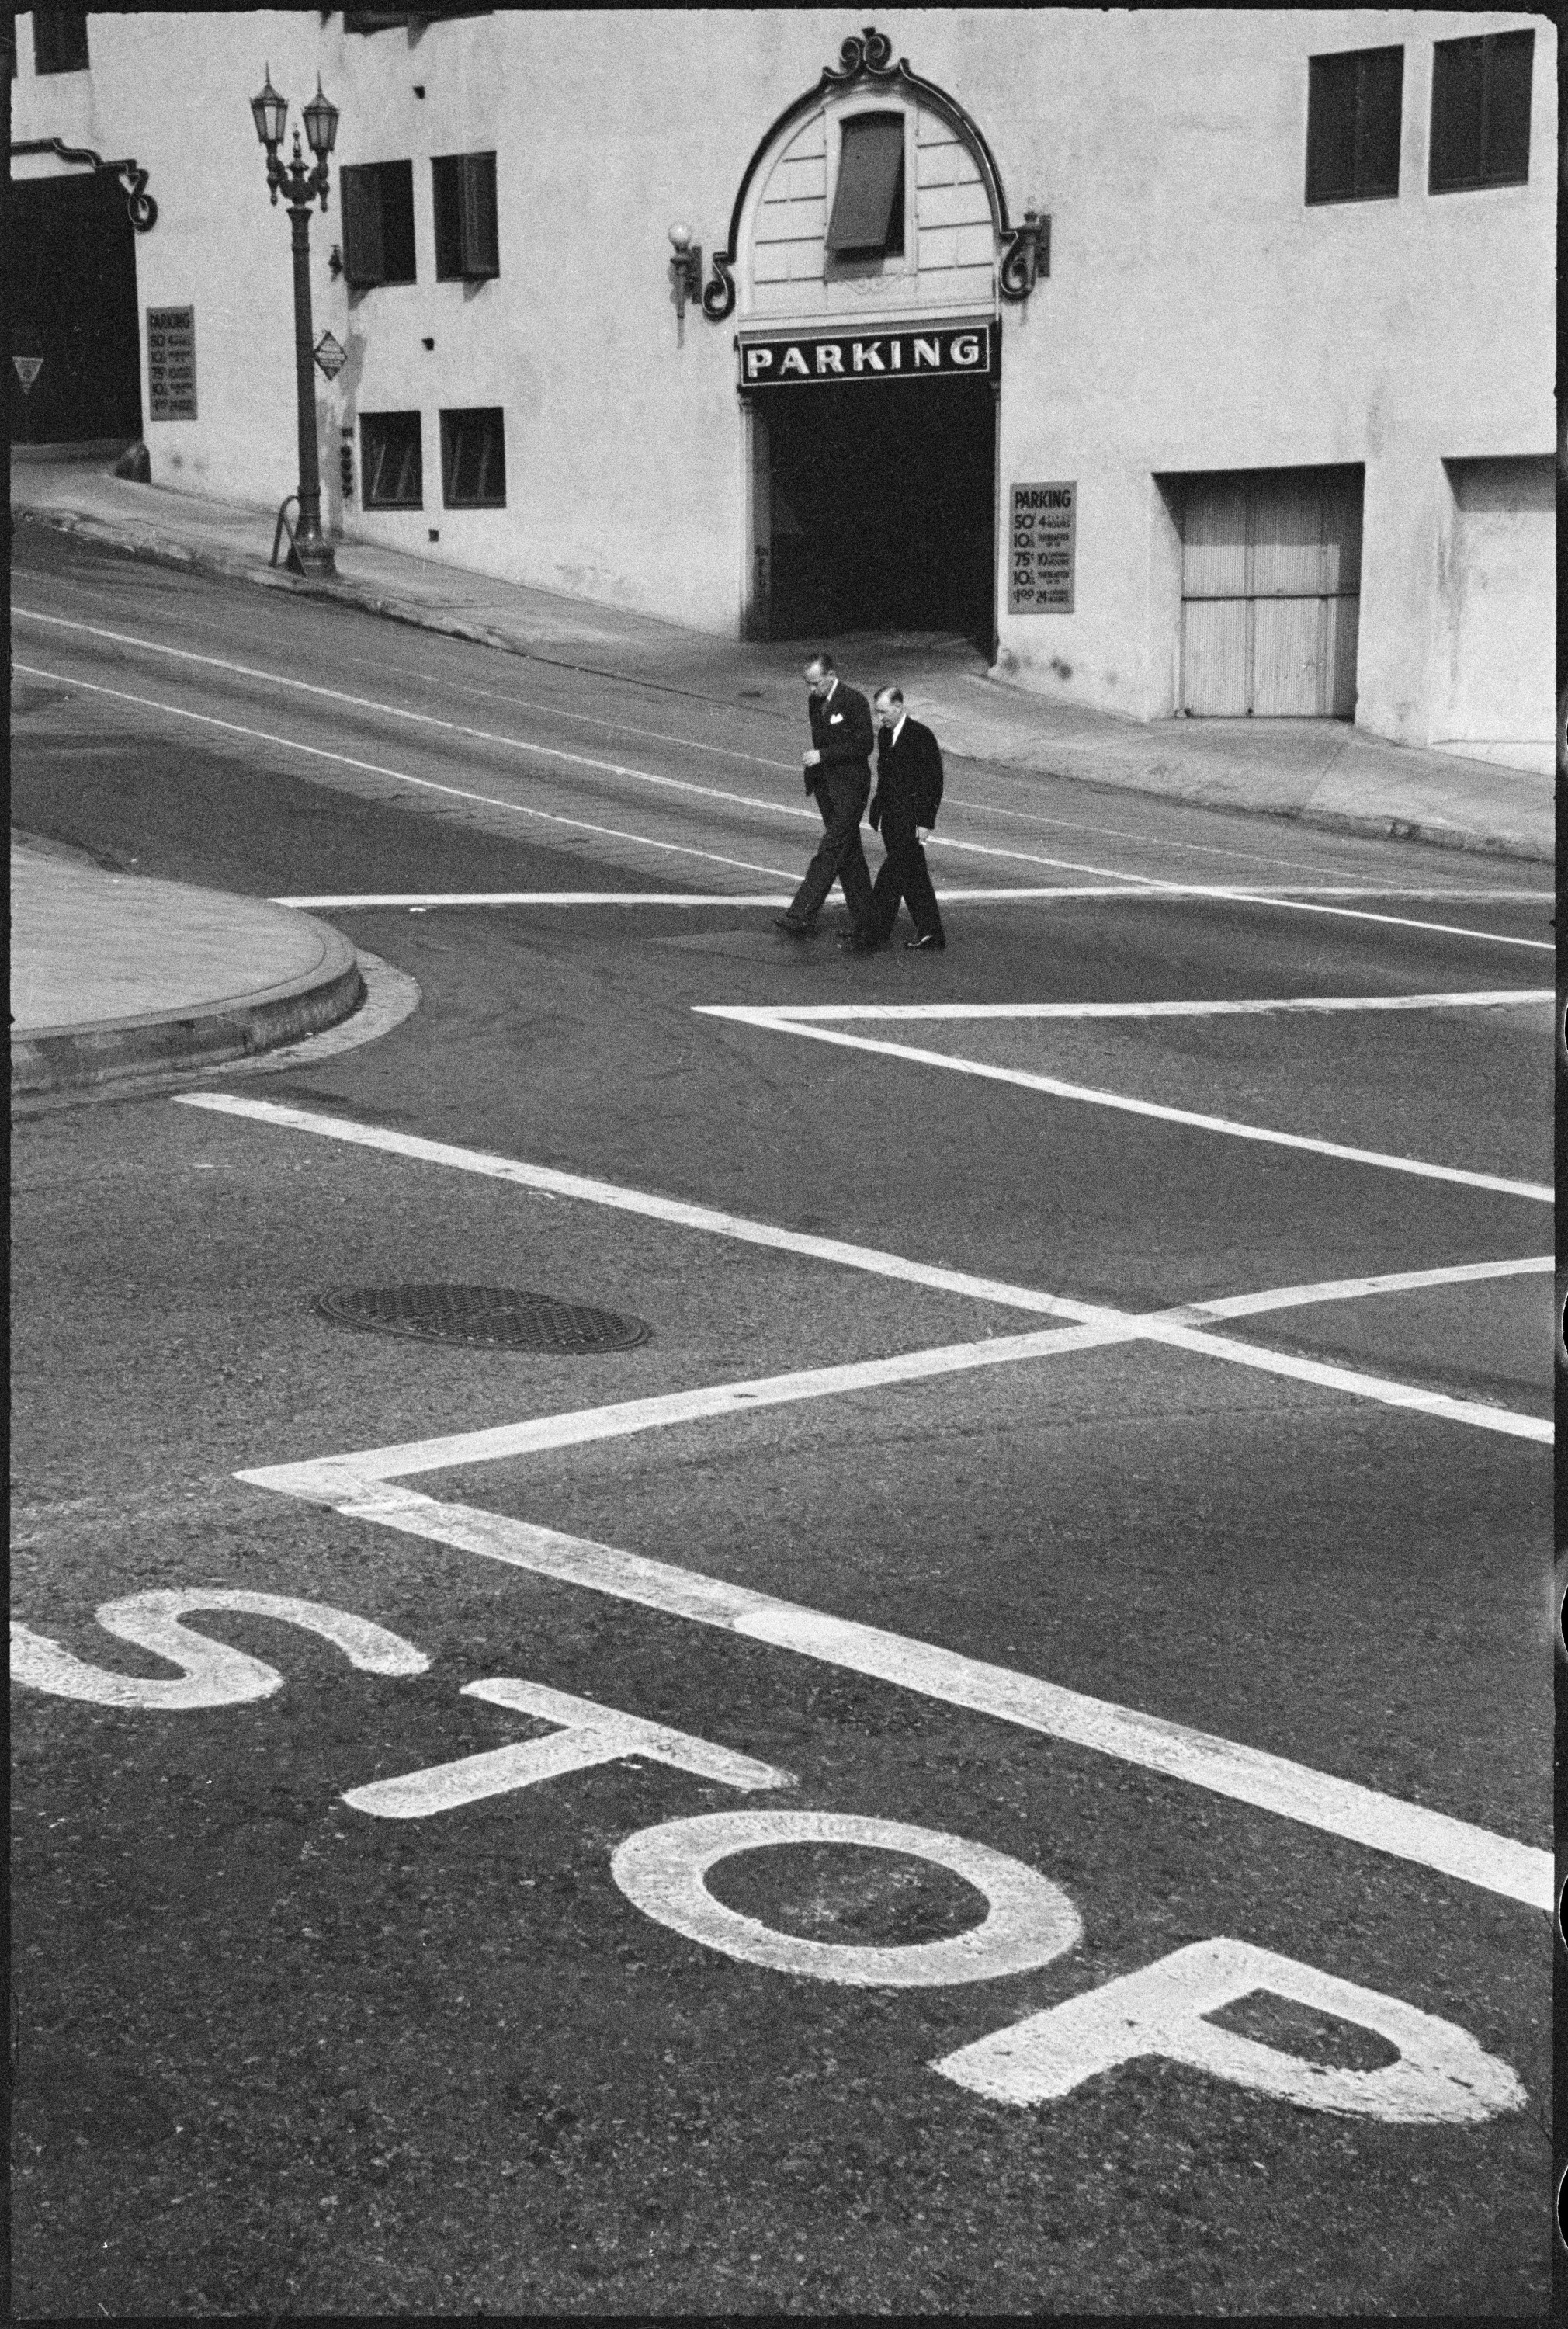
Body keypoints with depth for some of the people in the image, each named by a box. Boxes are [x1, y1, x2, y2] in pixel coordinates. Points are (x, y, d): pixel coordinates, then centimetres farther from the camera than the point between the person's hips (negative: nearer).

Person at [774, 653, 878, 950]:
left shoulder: (854, 702, -13)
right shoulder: (815, 702, 11)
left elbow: (864, 745, -16)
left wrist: (822, 755, -19)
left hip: (849, 789, -8)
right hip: (826, 789, 8)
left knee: (829, 852, -14)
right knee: (850, 859, 11)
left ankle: (802, 916, -20)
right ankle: (865, 931, 15)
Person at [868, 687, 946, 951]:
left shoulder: (922, 736, -12)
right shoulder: (884, 734, 12)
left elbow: (934, 782, -13)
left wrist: (925, 821, -16)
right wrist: (877, 811, 15)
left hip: (910, 819, -8)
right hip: (891, 817, 8)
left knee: (891, 875, -10)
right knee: (913, 877, 10)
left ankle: (878, 934, -6)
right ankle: (931, 935, 15)